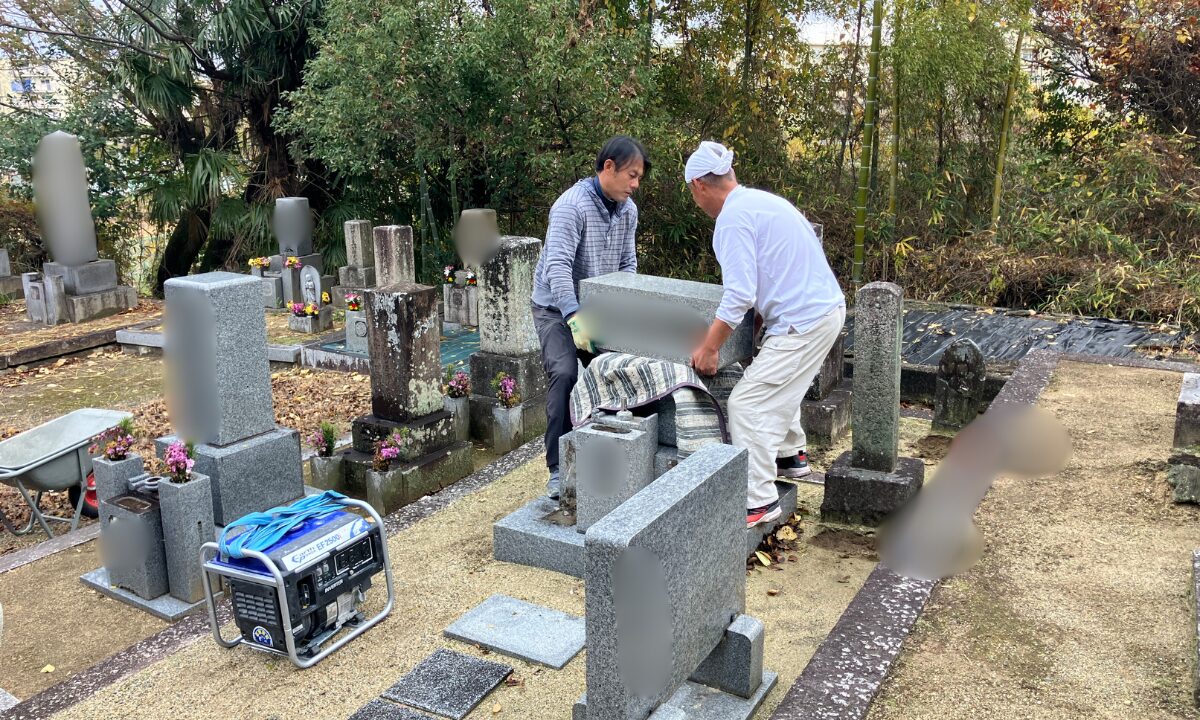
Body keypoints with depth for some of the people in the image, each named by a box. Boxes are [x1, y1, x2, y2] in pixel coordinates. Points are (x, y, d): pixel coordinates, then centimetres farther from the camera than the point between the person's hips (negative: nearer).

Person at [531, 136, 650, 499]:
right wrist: (575, 319, -40)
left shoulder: (628, 210, 1)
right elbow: (558, 266, -31)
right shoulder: (572, 205, -22)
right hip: (557, 307, -7)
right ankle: (558, 469, -15)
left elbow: (627, 264, 7)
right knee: (565, 374, -23)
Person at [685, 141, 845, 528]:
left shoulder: (733, 217, -16)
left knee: (746, 405, -7)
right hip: (827, 306, 10)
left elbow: (739, 295, -23)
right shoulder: (760, 200, 15)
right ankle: (789, 455, 45)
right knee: (779, 385, 30)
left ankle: (758, 501, -2)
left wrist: (708, 348, -14)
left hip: (803, 322, -10)